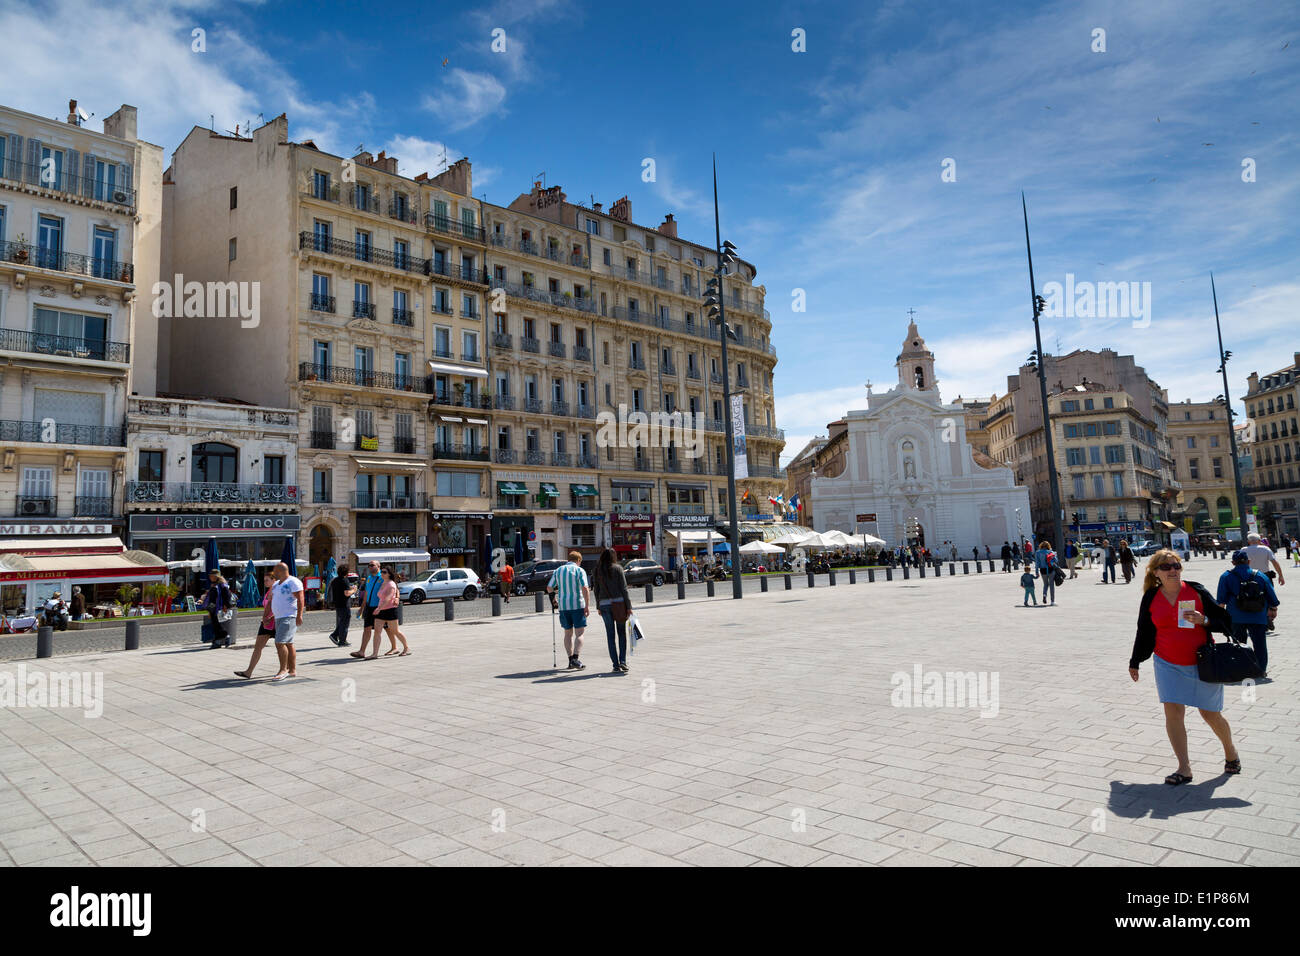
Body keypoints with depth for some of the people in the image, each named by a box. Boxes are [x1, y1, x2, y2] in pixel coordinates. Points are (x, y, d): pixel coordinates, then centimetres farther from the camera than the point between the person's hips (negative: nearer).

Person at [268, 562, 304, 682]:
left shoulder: (293, 582, -10)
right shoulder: (276, 584, 18)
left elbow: (300, 599, -17)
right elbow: (271, 601, 22)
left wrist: (299, 615, -23)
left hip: (290, 617, -9)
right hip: (279, 618, 9)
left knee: (280, 643, -16)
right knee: (288, 644, 10)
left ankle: (283, 670, -11)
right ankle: (292, 670, 15)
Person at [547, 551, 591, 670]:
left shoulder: (558, 570, 10)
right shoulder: (579, 570, -3)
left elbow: (549, 588, 12)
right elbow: (585, 588, -14)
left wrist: (556, 591, 32)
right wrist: (587, 606, -13)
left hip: (563, 606, 4)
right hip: (578, 605, -4)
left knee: (568, 633, 13)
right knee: (579, 633, 0)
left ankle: (570, 660, 13)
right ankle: (576, 659, -13)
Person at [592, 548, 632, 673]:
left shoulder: (597, 571, 5)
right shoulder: (617, 568, -4)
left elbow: (596, 590, 8)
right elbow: (624, 588, -6)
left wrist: (598, 607, 16)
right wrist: (629, 606, -4)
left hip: (604, 604, 2)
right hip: (619, 602, -2)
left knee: (610, 635, 6)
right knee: (622, 633, 9)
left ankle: (616, 665, 5)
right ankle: (622, 661, 0)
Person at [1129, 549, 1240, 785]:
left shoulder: (1196, 591, -4)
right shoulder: (1151, 598, 0)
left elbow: (1224, 621, 2)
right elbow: (1144, 633, 10)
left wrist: (1203, 620, -19)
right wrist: (1135, 662, 16)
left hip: (1202, 663, -1)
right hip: (1168, 665, 1)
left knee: (1211, 714, 10)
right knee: (1172, 712, -8)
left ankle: (1231, 752, 39)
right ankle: (1184, 768, -1)